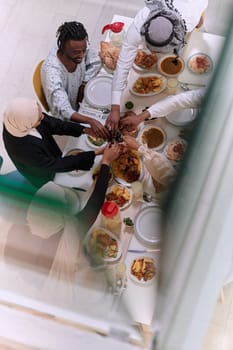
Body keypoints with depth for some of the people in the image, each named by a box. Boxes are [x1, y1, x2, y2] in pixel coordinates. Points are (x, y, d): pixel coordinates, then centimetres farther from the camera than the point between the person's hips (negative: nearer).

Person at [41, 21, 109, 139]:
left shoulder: (78, 48, -23)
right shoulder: (51, 70, -40)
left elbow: (95, 62, 0)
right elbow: (63, 111, -47)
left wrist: (84, 85, -14)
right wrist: (91, 121, -61)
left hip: (80, 100, 6)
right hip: (66, 116, -6)